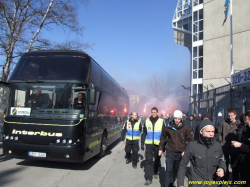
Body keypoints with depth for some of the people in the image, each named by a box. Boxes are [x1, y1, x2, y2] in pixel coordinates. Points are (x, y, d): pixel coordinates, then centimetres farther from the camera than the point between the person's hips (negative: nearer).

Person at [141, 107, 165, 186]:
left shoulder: (161, 121, -2)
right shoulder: (147, 121, 3)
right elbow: (144, 133, 7)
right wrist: (142, 143, 4)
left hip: (158, 144, 0)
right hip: (148, 144, 0)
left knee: (157, 159, 15)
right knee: (148, 160, -3)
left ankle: (155, 172, 39)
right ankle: (148, 178, 2)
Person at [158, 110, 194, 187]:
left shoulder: (185, 128, -9)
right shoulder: (168, 127, -6)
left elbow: (191, 140, -3)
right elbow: (163, 137, 8)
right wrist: (160, 148, 9)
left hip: (180, 153, 1)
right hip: (170, 152, -1)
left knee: (176, 170, 15)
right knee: (169, 170, -7)